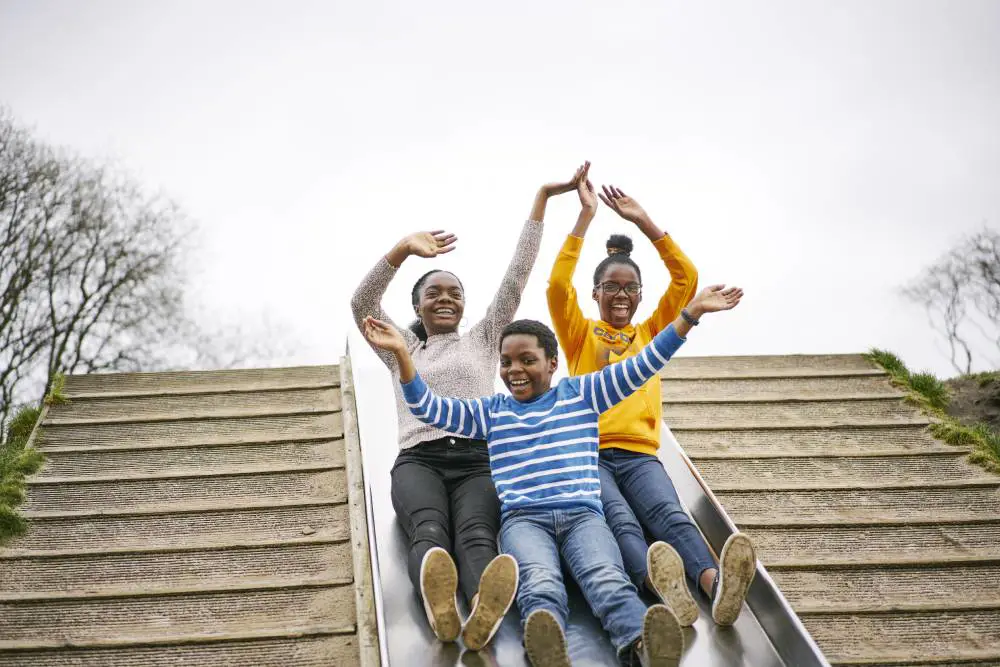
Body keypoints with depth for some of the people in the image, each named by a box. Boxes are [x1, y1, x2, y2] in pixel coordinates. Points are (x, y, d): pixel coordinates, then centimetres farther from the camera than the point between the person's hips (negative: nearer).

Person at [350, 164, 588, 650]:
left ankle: (483, 611, -68)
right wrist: (404, 249, -8)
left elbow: (516, 278, 21)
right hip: (418, 460, 0)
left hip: (477, 460, 1)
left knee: (476, 533, -34)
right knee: (430, 531, -36)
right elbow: (361, 303, 8)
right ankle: (439, 607, -69)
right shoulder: (401, 348, 26)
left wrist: (541, 200, 15)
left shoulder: (483, 339, 28)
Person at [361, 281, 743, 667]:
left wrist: (692, 313, 8)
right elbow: (428, 409, 16)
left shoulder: (582, 394, 21)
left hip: (582, 513, 0)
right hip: (522, 518, 0)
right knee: (540, 584, -35)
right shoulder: (490, 412, 25)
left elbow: (642, 366, 15)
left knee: (607, 579, -33)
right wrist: (402, 354, 2)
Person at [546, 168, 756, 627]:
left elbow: (687, 279, 16)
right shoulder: (580, 336, 20)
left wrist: (642, 220, 13)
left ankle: (716, 585, -59)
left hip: (638, 455, 2)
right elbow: (558, 285, 2)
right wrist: (586, 215, 2)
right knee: (620, 520, -34)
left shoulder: (650, 334, 27)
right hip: (587, 453, -2)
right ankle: (662, 587, -63)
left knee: (670, 515, -30)